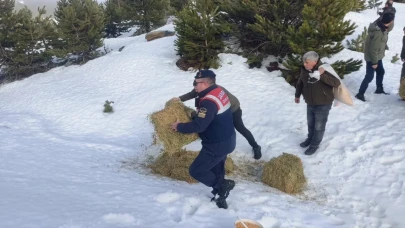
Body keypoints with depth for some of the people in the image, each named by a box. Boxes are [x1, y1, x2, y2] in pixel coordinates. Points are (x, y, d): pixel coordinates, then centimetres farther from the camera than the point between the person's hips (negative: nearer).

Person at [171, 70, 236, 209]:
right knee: (216, 171, 23)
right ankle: (221, 198, 33)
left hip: (217, 145, -10)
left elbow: (198, 126, -29)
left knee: (195, 171, 1)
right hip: (227, 141, 10)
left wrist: (179, 127, -15)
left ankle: (223, 185, 3)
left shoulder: (209, 102, -27)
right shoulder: (219, 92, 3)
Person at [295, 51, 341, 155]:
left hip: (323, 105, -6)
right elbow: (300, 83, 11)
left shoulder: (324, 70, -26)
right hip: (310, 104, 6)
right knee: (310, 124, 24)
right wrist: (297, 95, 22)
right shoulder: (304, 70, -8)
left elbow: (337, 83, -35)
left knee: (319, 127, 11)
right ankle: (310, 139, 48)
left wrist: (322, 76, -43)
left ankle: (315, 144, 30)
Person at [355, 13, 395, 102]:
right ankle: (360, 94, 10)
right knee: (369, 76, -1)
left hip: (377, 56, 10)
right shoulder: (378, 33, -34)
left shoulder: (381, 27, -5)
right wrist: (374, 62, -20)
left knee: (381, 72, 23)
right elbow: (373, 49, -29)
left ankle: (379, 89, 42)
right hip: (372, 57, -10)